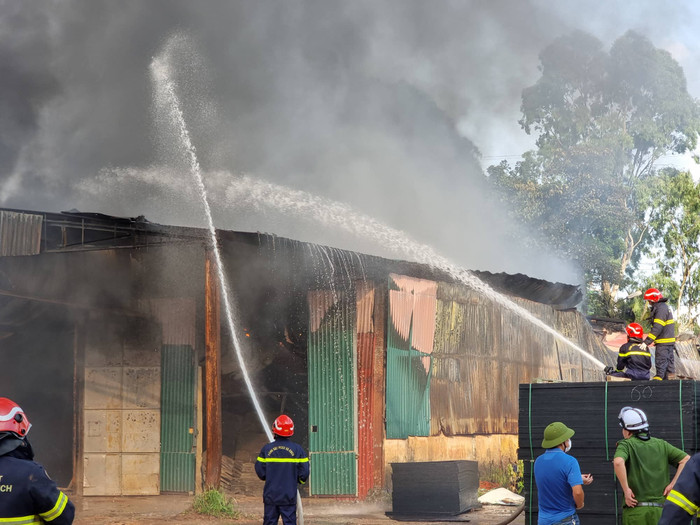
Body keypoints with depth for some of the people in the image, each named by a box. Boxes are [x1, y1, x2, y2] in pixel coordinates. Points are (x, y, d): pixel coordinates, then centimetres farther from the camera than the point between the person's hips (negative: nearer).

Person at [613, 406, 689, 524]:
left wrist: (626, 490, -15)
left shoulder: (626, 445, -1)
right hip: (659, 511, 4)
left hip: (635, 510, -4)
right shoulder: (661, 444, 12)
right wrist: (673, 484, 4)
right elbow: (687, 459, 6)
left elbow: (618, 462, -23)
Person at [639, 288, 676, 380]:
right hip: (669, 341, 10)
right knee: (669, 363, 12)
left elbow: (657, 328, -23)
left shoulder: (661, 308, -16)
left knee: (661, 365, -8)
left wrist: (646, 342, -23)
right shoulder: (666, 307, 16)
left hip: (663, 343, -10)